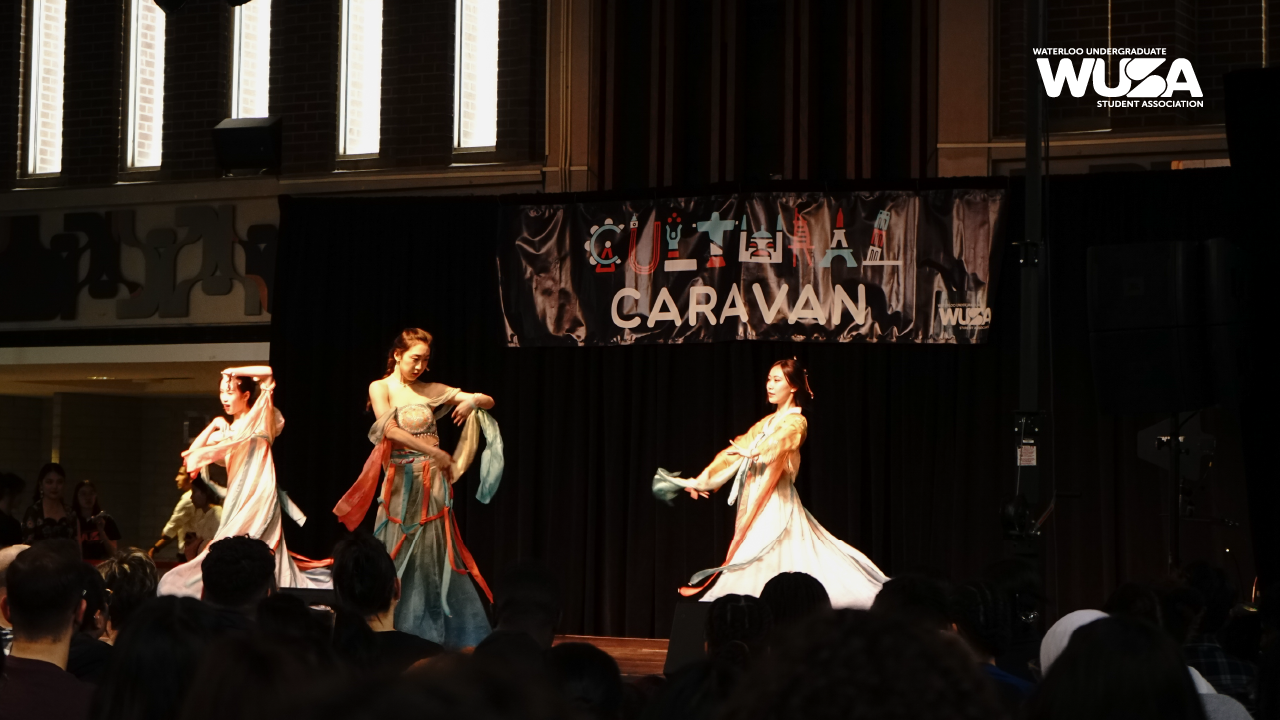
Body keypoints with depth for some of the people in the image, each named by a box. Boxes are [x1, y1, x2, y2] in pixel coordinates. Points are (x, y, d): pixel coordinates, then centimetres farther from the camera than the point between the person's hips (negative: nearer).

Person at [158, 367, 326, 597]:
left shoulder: (260, 418, 1)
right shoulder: (227, 432, 19)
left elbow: (268, 372, -8)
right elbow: (194, 451, 17)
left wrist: (235, 372, -3)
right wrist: (212, 426, 6)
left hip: (259, 496, -7)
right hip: (237, 497, 7)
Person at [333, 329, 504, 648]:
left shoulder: (431, 391, 10)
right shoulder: (380, 388, 2)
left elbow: (488, 401, 13)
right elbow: (390, 429, -14)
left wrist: (472, 401, -11)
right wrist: (434, 452, -20)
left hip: (433, 480, 2)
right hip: (401, 480, -2)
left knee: (434, 554, 1)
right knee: (400, 554, -1)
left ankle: (432, 633, 5)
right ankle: (396, 632, 3)